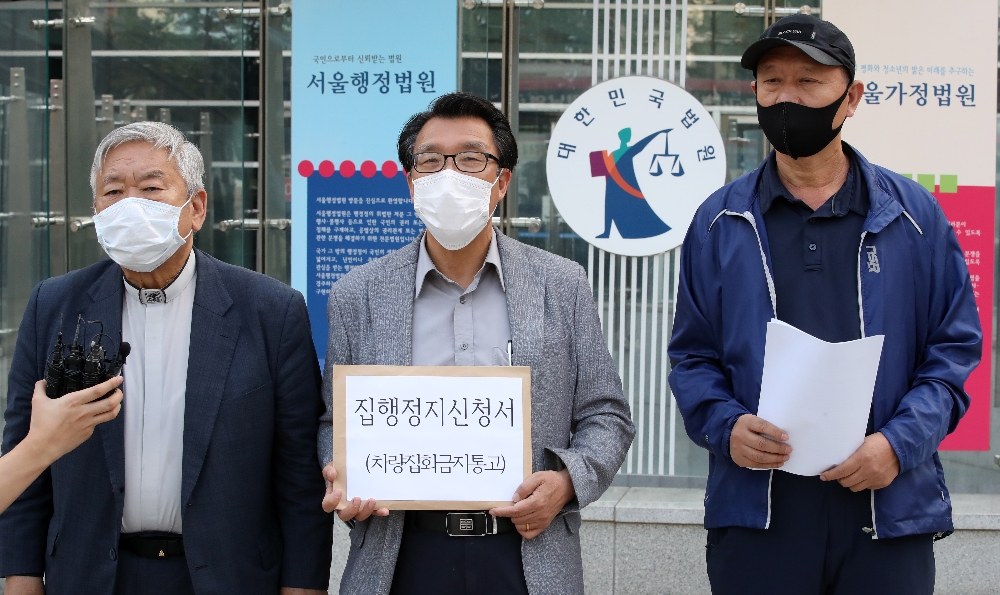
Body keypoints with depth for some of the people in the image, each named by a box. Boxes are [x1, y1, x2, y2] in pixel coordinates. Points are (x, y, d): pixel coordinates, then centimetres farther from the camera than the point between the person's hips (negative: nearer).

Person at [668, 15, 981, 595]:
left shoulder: (913, 214, 5)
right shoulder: (719, 222, 6)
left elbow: (954, 346, 4)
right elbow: (693, 354, 8)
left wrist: (901, 442, -11)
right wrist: (726, 427, -11)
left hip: (889, 508, 0)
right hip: (755, 511, 0)